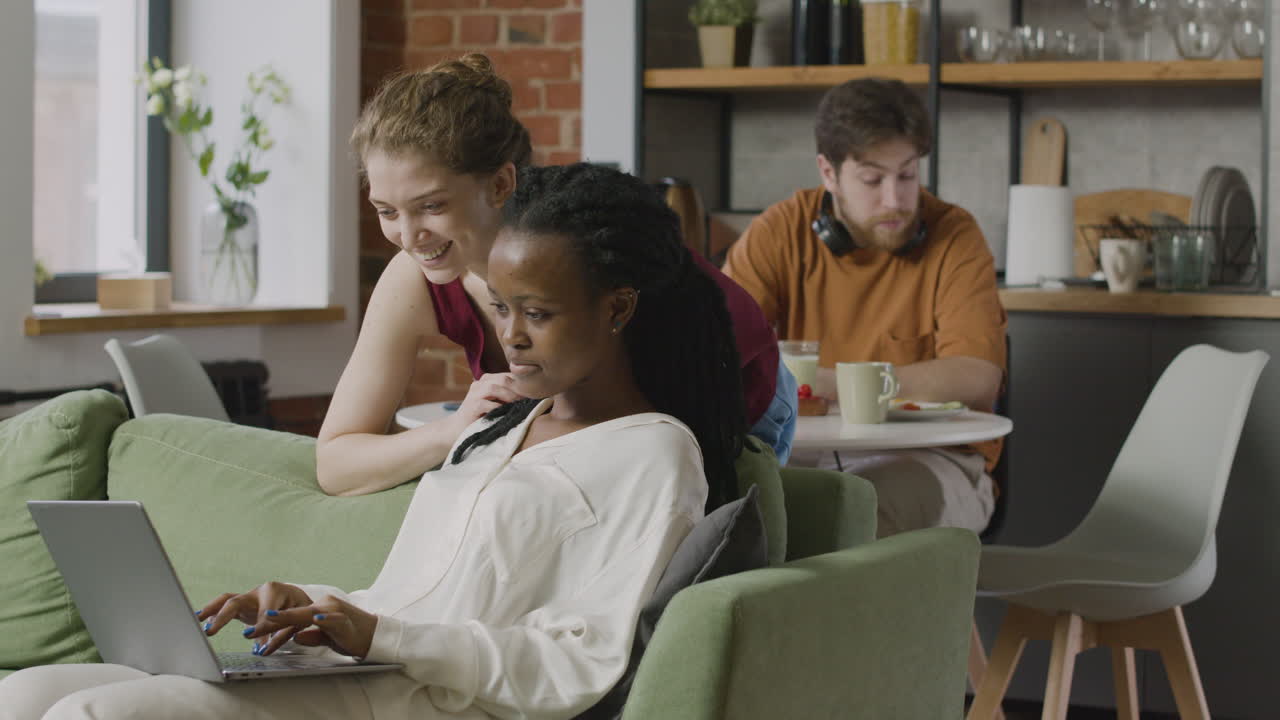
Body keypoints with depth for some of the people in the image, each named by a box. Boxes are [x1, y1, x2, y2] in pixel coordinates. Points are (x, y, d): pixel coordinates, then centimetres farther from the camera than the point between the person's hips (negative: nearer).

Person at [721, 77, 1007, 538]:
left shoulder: (953, 236, -4)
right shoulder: (781, 232, 2)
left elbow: (976, 379, -17)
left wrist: (826, 383, -21)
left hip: (929, 459, -2)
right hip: (806, 454, 3)